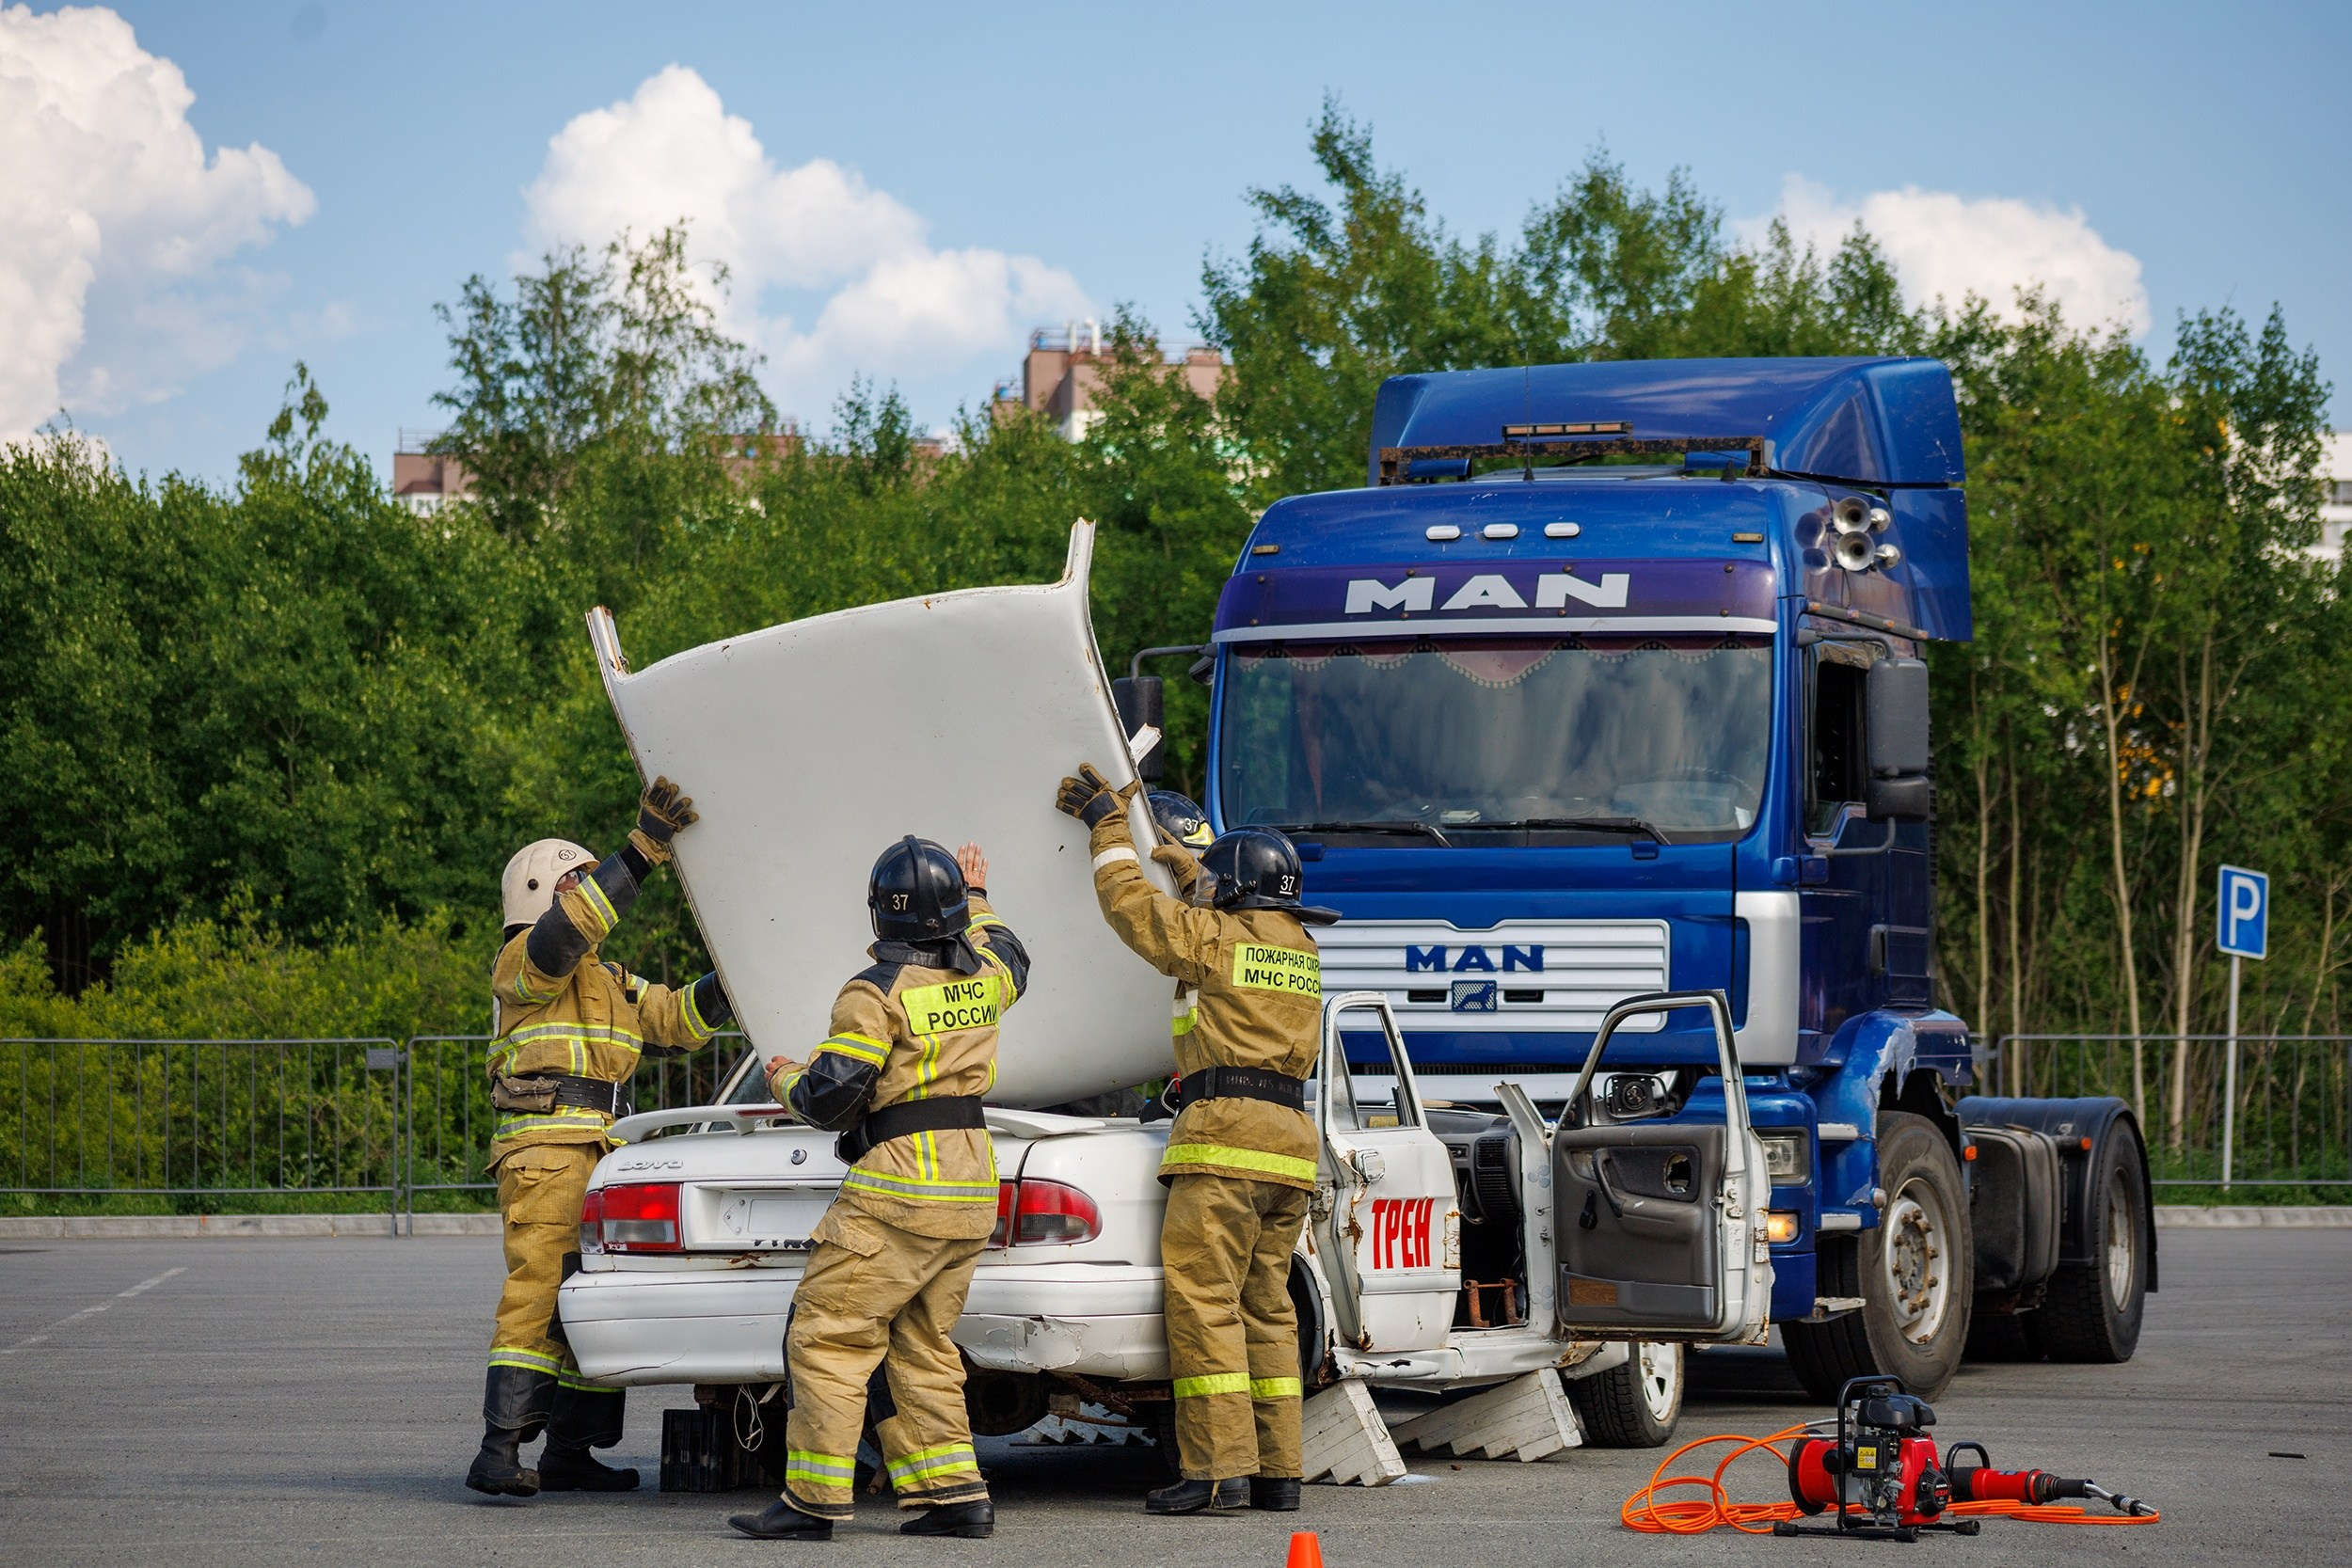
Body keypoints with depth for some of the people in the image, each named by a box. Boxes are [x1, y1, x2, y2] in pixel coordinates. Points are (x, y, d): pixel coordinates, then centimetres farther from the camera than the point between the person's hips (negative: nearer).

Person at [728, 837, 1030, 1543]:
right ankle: (952, 1493, 9)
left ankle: (813, 1501, -8)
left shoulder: (877, 993, -13)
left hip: (901, 1182, -8)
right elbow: (1010, 960, 36)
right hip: (971, 1180, 8)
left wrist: (787, 1081, 7)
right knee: (923, 1344, 14)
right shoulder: (981, 976, 9)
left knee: (827, 1333, -5)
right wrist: (978, 900, 50)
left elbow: (830, 1097, -14)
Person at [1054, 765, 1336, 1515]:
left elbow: (1131, 904, 7)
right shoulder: (1300, 949, 20)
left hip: (1226, 1137, -8)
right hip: (1289, 1140, 8)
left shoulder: (1217, 937, -2)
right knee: (1265, 1307, 10)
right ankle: (1277, 1469, 8)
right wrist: (1188, 868, 50)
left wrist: (1109, 826, 19)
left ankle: (1220, 1466, -17)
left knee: (1202, 1299, -10)